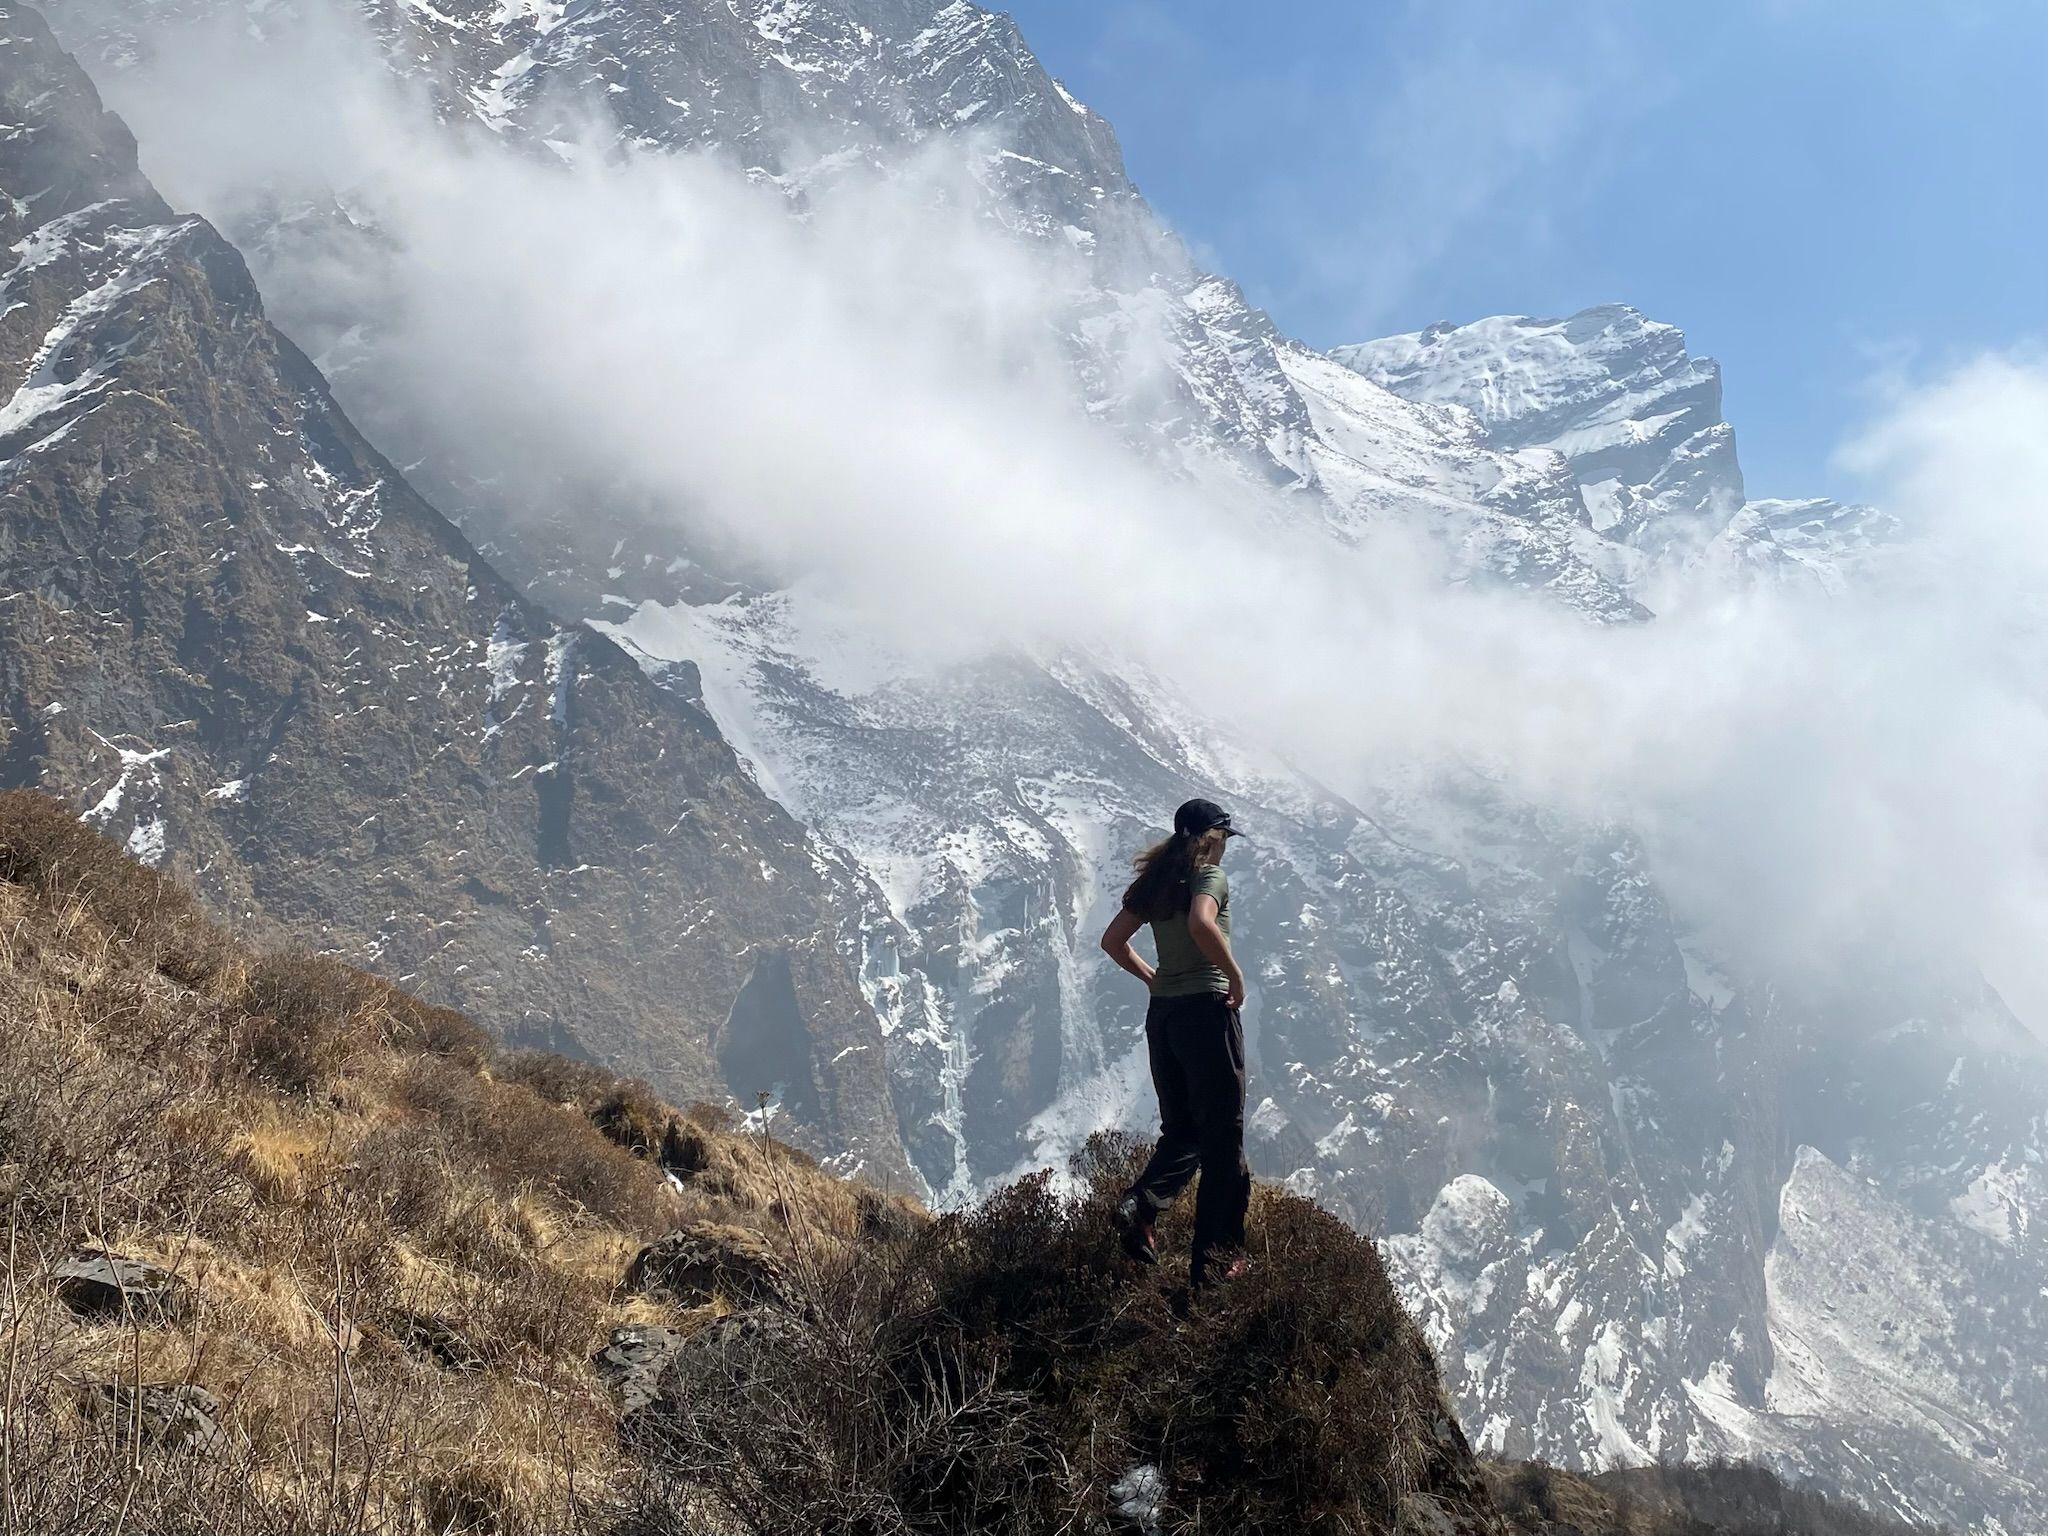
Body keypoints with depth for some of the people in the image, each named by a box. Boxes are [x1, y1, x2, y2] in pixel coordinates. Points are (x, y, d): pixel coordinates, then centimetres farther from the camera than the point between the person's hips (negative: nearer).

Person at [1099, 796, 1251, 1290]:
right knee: (1221, 1137, 1)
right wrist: (1235, 976, -17)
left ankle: (1140, 1205, -10)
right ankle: (1215, 1259, 2)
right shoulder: (1210, 876, -7)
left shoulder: (1155, 882, 13)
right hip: (1207, 1009, -7)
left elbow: (1112, 940, 14)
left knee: (1181, 1131, 16)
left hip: (1162, 1012, 7)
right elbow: (1202, 923, -28)